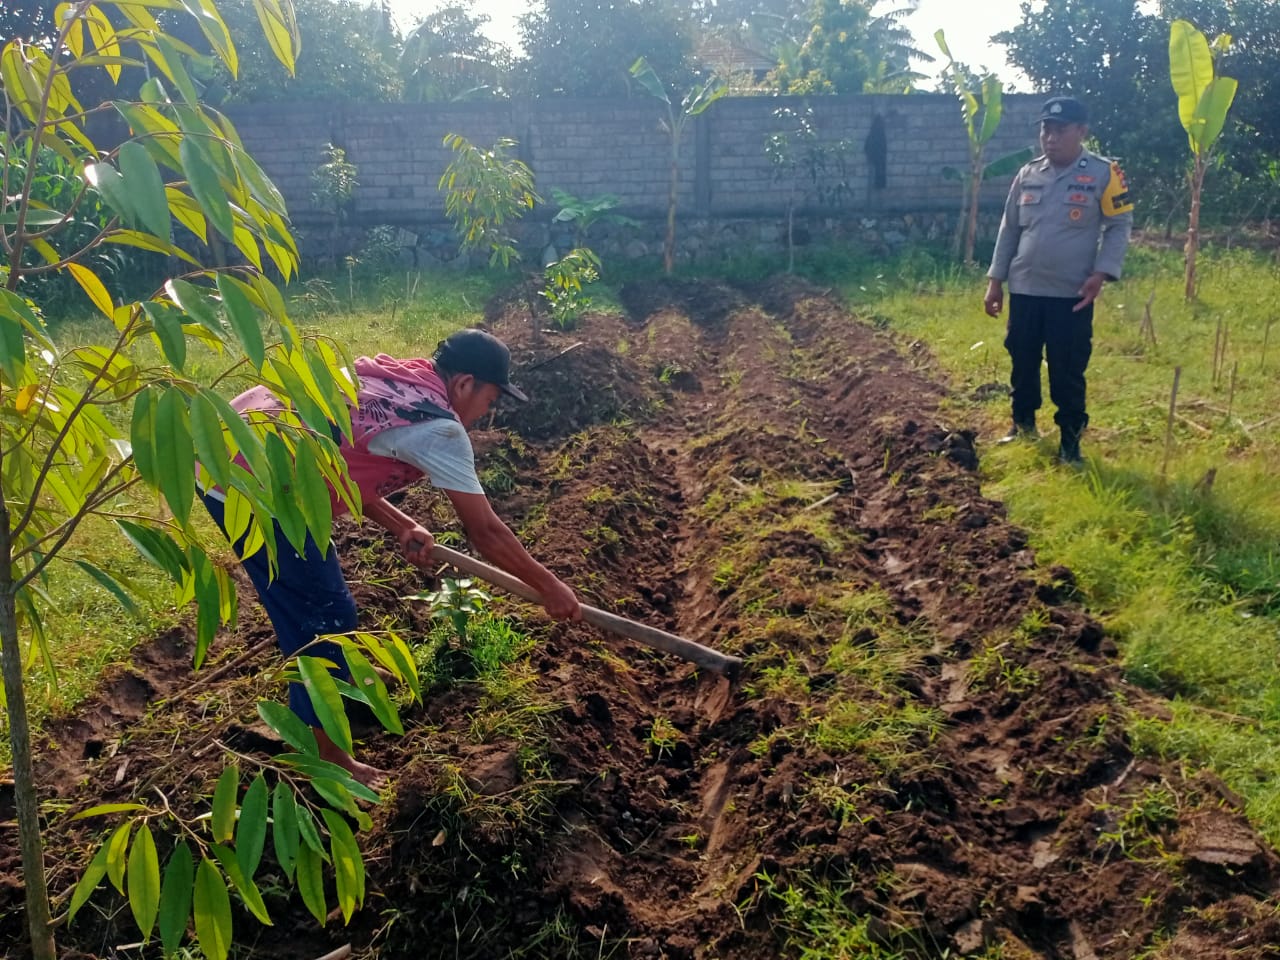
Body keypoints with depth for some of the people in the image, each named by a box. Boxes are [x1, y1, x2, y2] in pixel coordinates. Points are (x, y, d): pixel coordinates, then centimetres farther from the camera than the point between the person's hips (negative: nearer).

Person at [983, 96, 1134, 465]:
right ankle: (1023, 424, 33)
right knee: (1022, 363, 14)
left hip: (1072, 294, -4)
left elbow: (1119, 226, -2)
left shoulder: (1103, 174, -4)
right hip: (1024, 290, 4)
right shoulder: (1027, 175, 8)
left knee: (1068, 372, 0)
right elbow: (1009, 229, 12)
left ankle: (1070, 440, 13)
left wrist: (1101, 273, -14)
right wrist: (995, 279, 9)